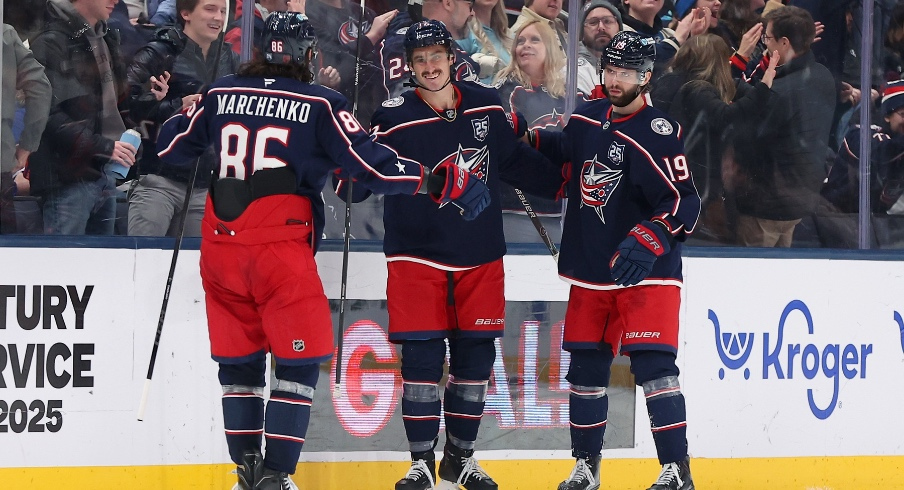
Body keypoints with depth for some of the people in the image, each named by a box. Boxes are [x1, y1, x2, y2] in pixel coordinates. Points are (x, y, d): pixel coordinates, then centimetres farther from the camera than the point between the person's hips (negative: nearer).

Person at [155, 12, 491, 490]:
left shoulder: (218, 95, 7)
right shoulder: (320, 105, -4)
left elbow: (171, 149, 18)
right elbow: (371, 166, -6)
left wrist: (184, 116, 37)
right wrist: (438, 181, 2)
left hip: (221, 247, 5)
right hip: (280, 251, -5)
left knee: (239, 360, 15)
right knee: (299, 360, 3)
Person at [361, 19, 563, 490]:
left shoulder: (486, 105, 4)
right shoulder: (394, 117, -8)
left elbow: (515, 162, 16)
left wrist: (565, 179, 16)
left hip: (480, 255, 4)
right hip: (418, 253, -4)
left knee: (476, 354, 7)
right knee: (421, 356, -5)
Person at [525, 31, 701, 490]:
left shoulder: (658, 133, -15)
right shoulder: (588, 118, 6)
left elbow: (685, 203, -21)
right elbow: (564, 150, 30)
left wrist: (650, 240, -33)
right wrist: (531, 138, 14)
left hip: (645, 273, -7)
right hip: (591, 271, 7)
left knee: (653, 366, -16)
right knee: (585, 369, 10)